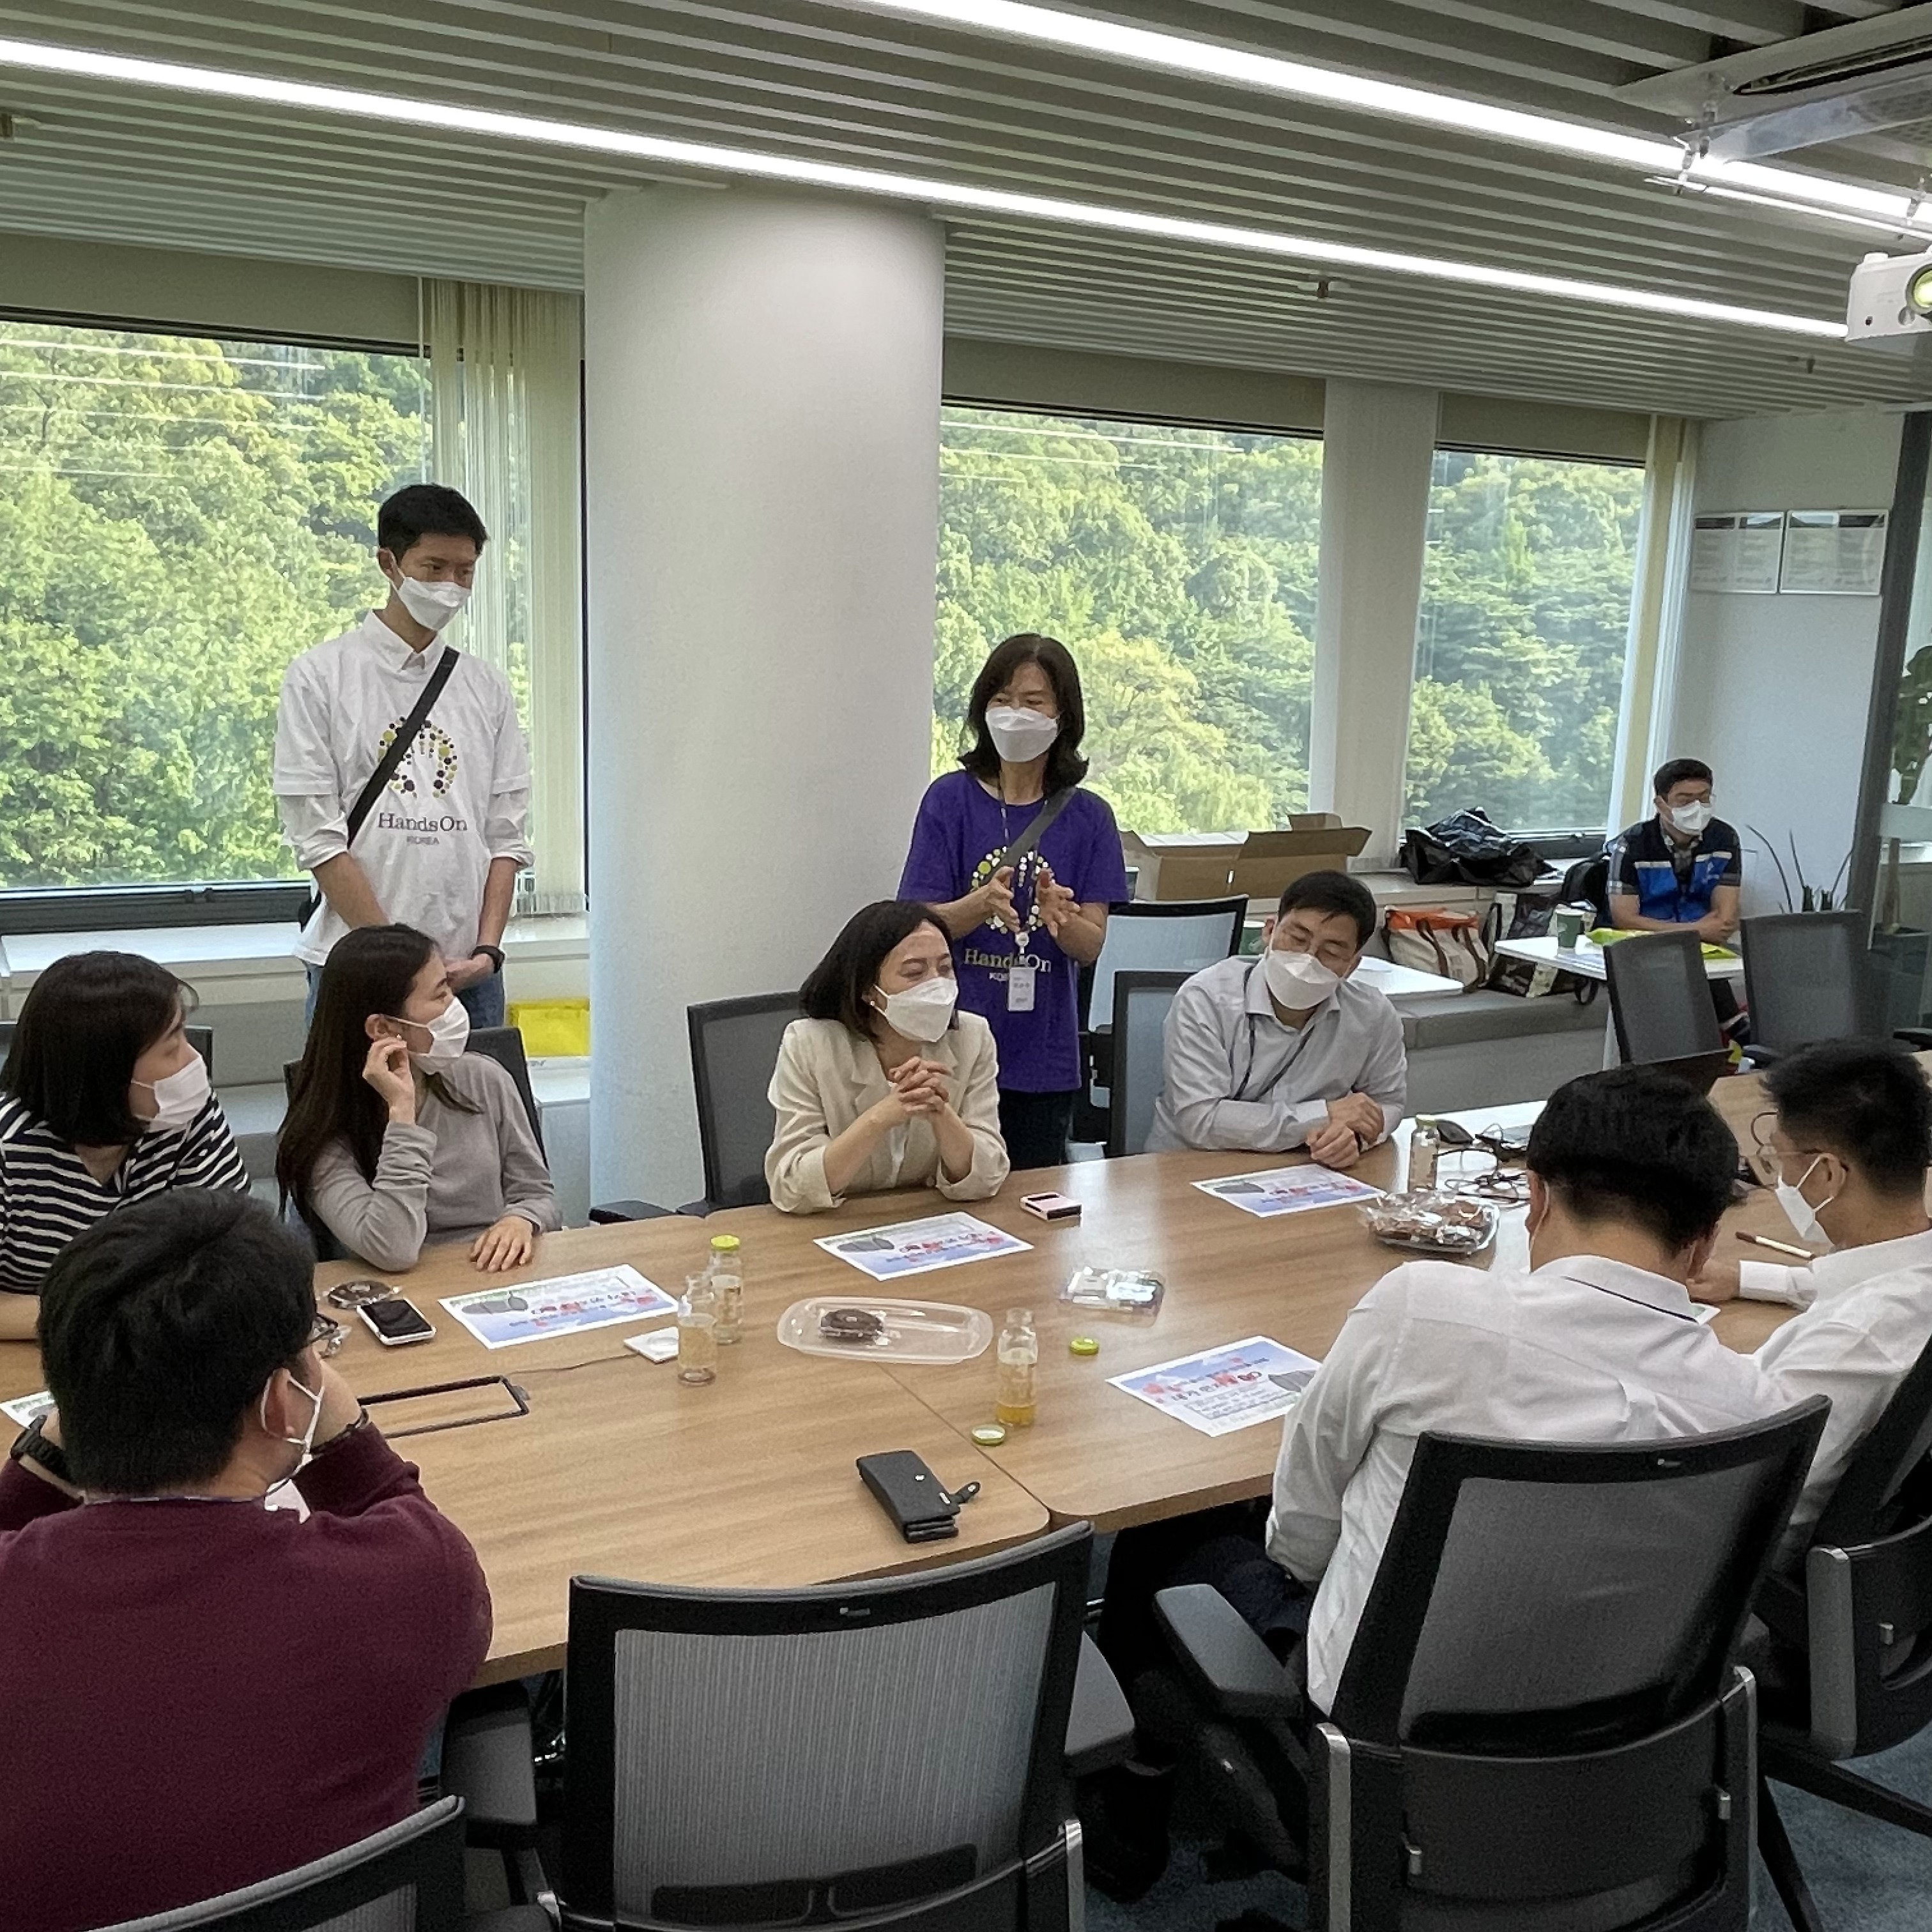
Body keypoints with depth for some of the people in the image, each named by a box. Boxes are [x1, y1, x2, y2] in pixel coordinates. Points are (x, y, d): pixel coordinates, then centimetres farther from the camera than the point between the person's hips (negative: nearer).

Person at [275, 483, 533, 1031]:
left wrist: (487, 949, -4)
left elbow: (507, 836, 9)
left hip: (468, 971, 3)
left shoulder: (487, 688, 11)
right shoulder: (320, 677, 0)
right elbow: (318, 839, -6)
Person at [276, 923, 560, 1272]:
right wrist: (402, 1110, -18)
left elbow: (536, 1192, 13)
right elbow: (393, 1252, -20)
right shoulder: (325, 1141, -7)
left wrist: (520, 1222, -10)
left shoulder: (484, 1079, 5)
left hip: (502, 1278, 4)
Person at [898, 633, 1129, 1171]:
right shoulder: (951, 799, -3)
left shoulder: (1088, 817, 2)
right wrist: (981, 905, -27)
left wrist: (1057, 917, -24)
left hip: (1044, 1056, 2)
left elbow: (1091, 945, -2)